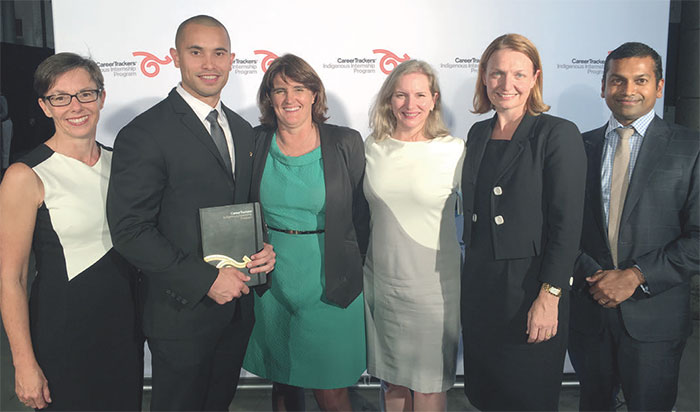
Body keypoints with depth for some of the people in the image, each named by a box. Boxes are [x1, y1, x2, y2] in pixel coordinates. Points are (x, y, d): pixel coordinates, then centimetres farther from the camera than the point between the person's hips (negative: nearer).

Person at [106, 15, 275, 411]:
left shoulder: (243, 130, 8)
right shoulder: (144, 134, -15)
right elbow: (130, 230, -18)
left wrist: (265, 247, -5)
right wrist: (205, 279, -21)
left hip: (238, 303, 6)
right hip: (183, 312, -6)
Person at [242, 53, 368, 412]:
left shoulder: (346, 143, -4)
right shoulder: (254, 143, 1)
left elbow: (361, 215, 1)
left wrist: (352, 268, 0)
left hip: (330, 285, -2)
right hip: (271, 284, 2)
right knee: (283, 382, 17)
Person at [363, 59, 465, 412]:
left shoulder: (455, 151, -8)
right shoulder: (371, 148, 1)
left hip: (432, 286, -3)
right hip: (380, 282, 3)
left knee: (428, 383, 9)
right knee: (391, 378, 18)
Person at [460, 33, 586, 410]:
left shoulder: (559, 135, -9)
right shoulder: (478, 133, 9)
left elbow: (567, 224, -13)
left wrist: (549, 297, -17)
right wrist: (471, 272, 14)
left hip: (530, 289, -5)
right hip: (479, 284, 6)